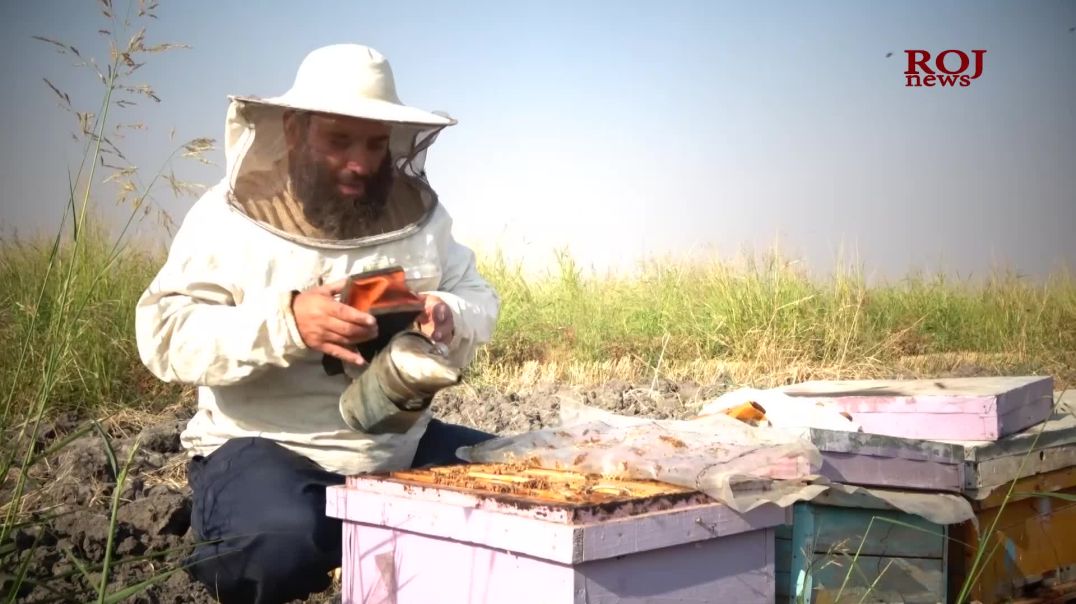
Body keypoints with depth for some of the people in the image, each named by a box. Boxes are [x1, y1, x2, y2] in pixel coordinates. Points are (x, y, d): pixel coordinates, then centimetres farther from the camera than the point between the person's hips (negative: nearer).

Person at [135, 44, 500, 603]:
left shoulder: (418, 212, 7)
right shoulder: (230, 215, -7)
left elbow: (480, 299, 12)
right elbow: (164, 334, -14)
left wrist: (449, 317, -15)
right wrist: (285, 322, -31)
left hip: (402, 442, 6)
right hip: (263, 444, -5)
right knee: (284, 539, -36)